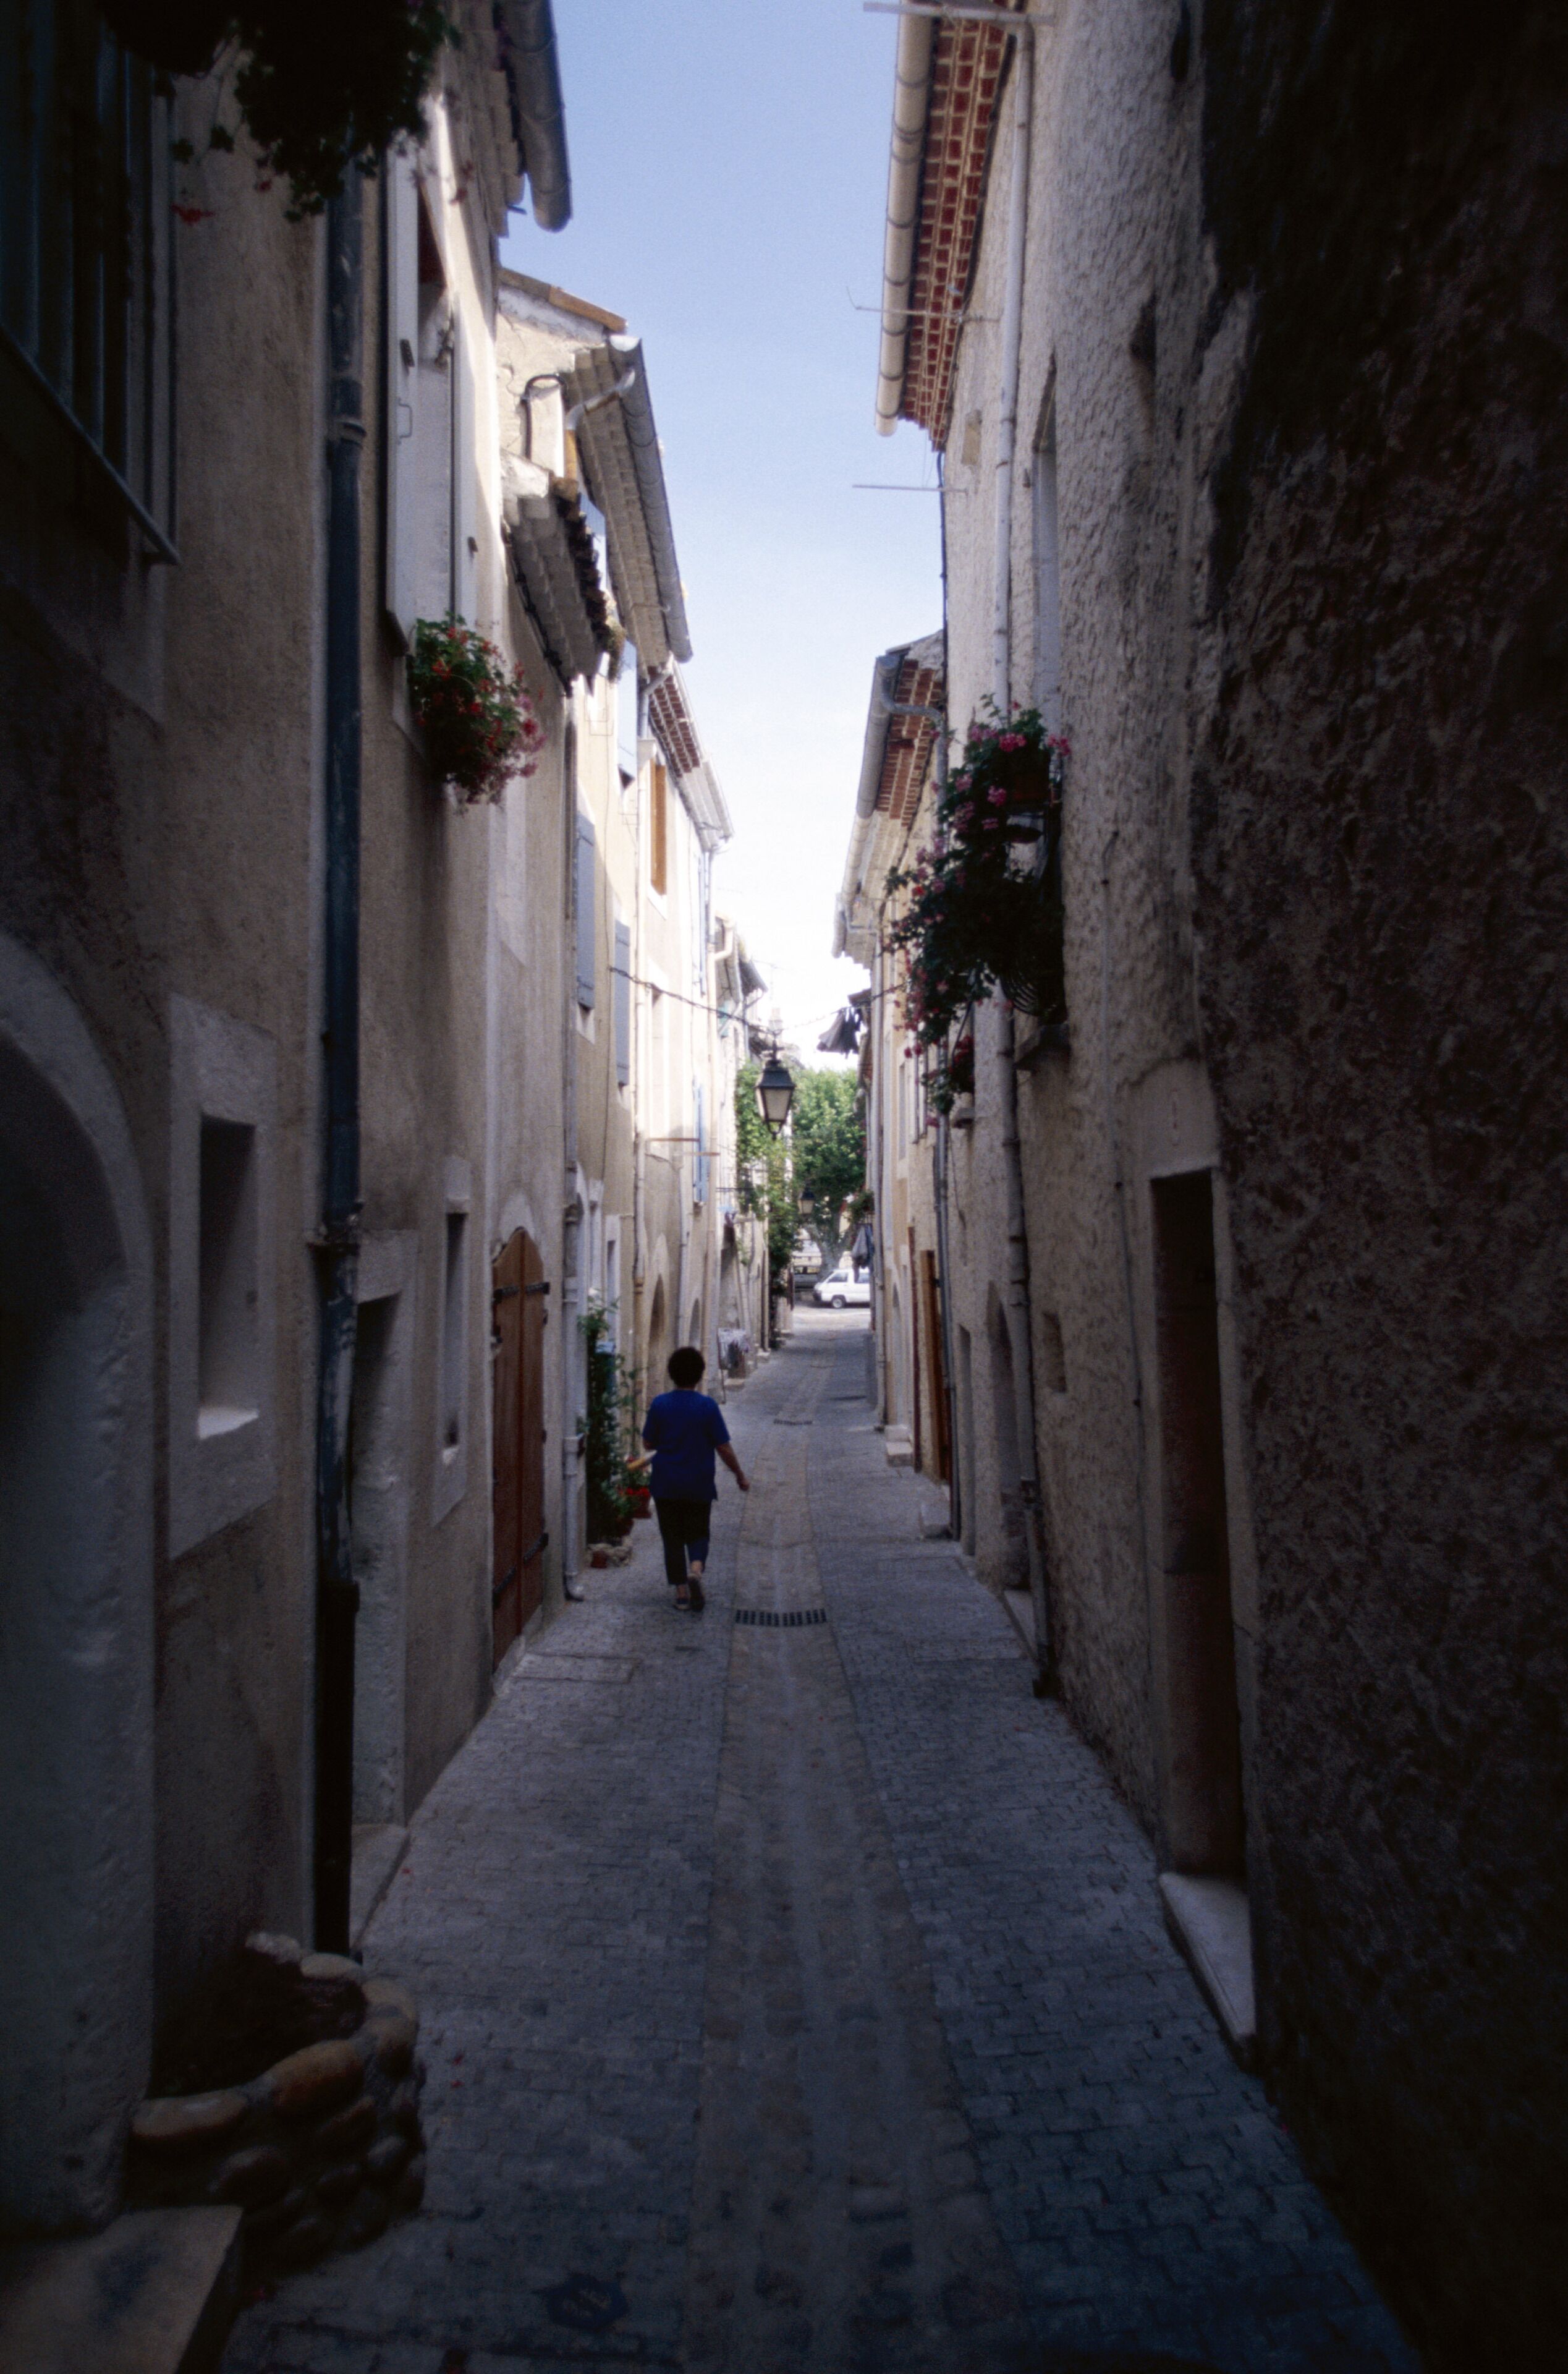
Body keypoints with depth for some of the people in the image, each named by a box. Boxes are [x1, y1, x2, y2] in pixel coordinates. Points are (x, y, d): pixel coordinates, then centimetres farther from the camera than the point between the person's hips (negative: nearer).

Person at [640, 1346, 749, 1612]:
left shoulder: (660, 1405, -6)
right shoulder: (708, 1407, -9)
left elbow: (648, 1444, 2)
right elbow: (724, 1449, -6)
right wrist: (740, 1476, 7)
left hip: (666, 1486, 1)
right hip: (699, 1486, -1)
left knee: (672, 1537, 11)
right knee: (697, 1534, 13)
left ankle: (681, 1592, 10)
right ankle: (695, 1570, -15)